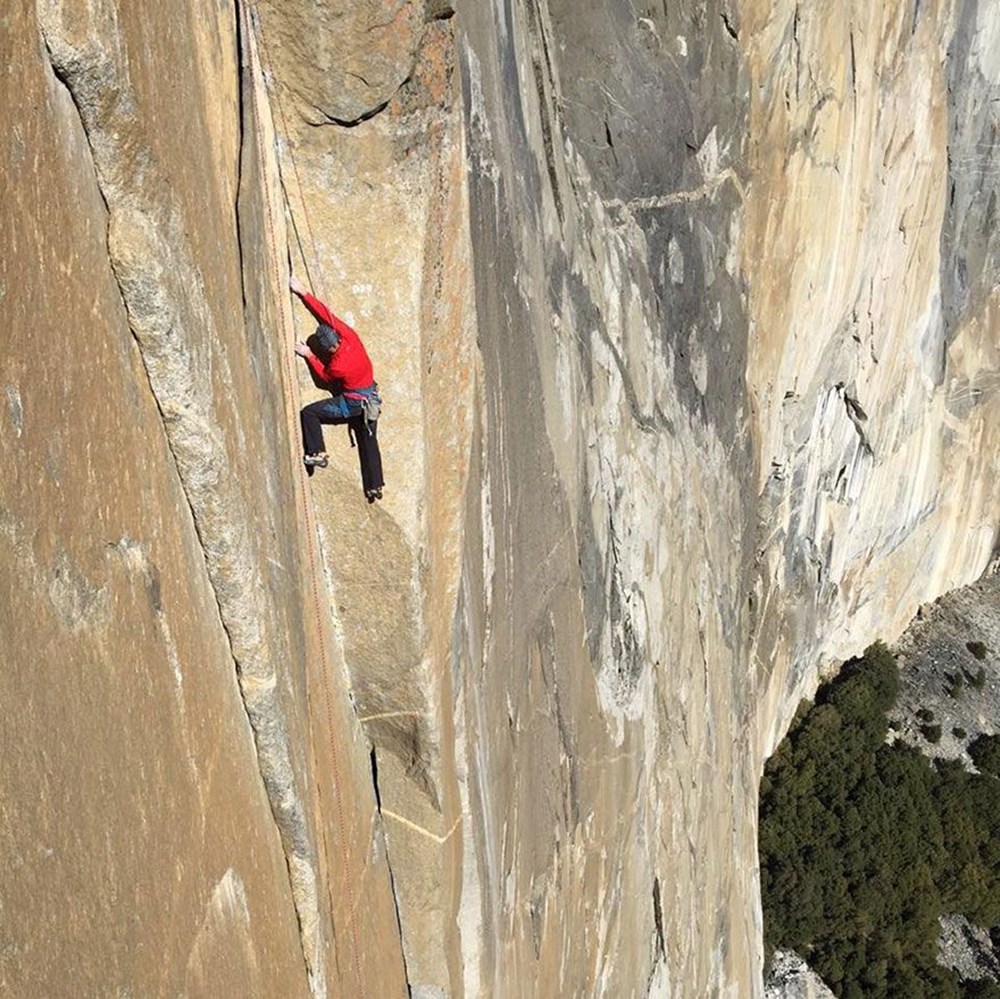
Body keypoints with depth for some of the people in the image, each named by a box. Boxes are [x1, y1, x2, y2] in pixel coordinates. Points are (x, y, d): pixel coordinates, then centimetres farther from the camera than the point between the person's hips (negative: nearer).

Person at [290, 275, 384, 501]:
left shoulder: (338, 366, -27)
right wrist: (304, 293, -10)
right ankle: (374, 487, 21)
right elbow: (325, 314, -10)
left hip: (353, 403, -7)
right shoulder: (349, 336, -15)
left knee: (308, 413, -2)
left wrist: (308, 355, 1)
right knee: (368, 442, 15)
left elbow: (323, 377, -2)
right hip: (370, 399, 7)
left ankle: (317, 454, 0)